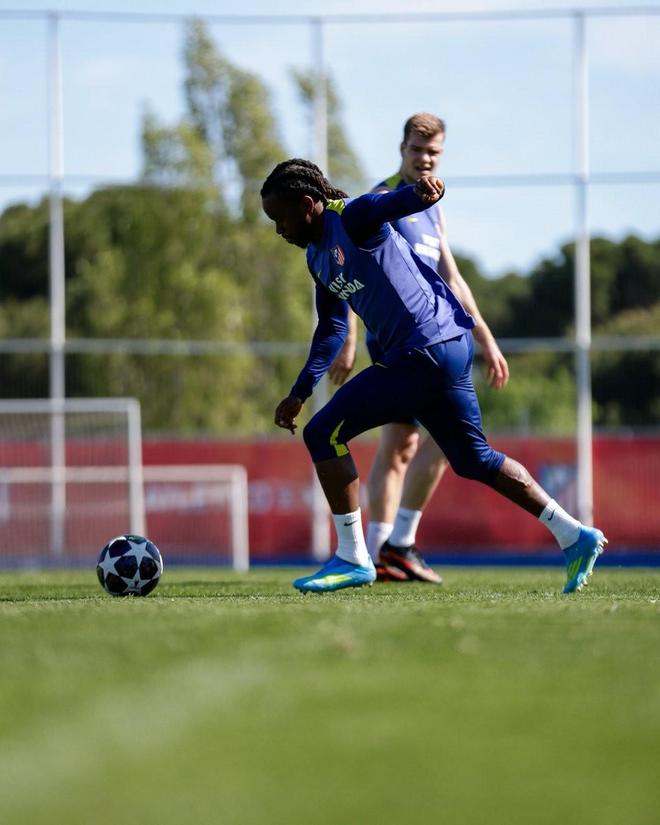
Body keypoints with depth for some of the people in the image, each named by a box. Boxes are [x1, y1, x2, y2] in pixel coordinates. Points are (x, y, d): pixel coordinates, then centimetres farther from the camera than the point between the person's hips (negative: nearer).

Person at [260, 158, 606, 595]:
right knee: (475, 460, 17)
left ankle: (353, 558, -7)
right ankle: (575, 536, 23)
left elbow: (395, 202, -32)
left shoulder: (352, 217, -10)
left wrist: (421, 192, -56)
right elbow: (332, 329, 29)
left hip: (428, 351, -11)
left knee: (324, 432, -10)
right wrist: (300, 392, 24)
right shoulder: (318, 254, 18)